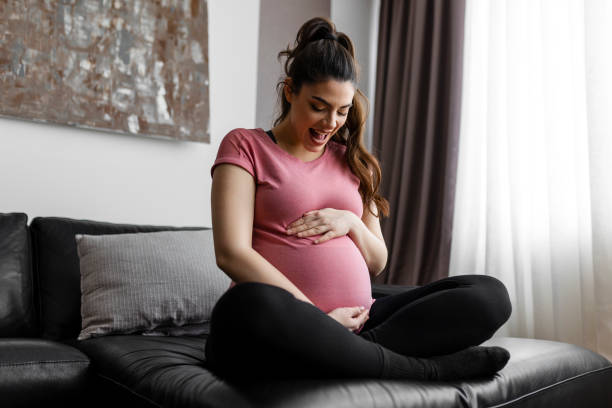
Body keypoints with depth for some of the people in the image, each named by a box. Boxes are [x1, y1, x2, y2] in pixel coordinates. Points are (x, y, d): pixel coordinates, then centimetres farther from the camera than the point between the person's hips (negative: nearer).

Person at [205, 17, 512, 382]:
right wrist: (319, 319, -14)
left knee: (490, 294, -8)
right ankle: (426, 369, -23)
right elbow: (232, 253, -9)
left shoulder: (351, 161, 20)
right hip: (282, 329, -4)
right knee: (249, 307, -41)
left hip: (354, 325, 5)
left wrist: (351, 223, -2)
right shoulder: (245, 146, 5)